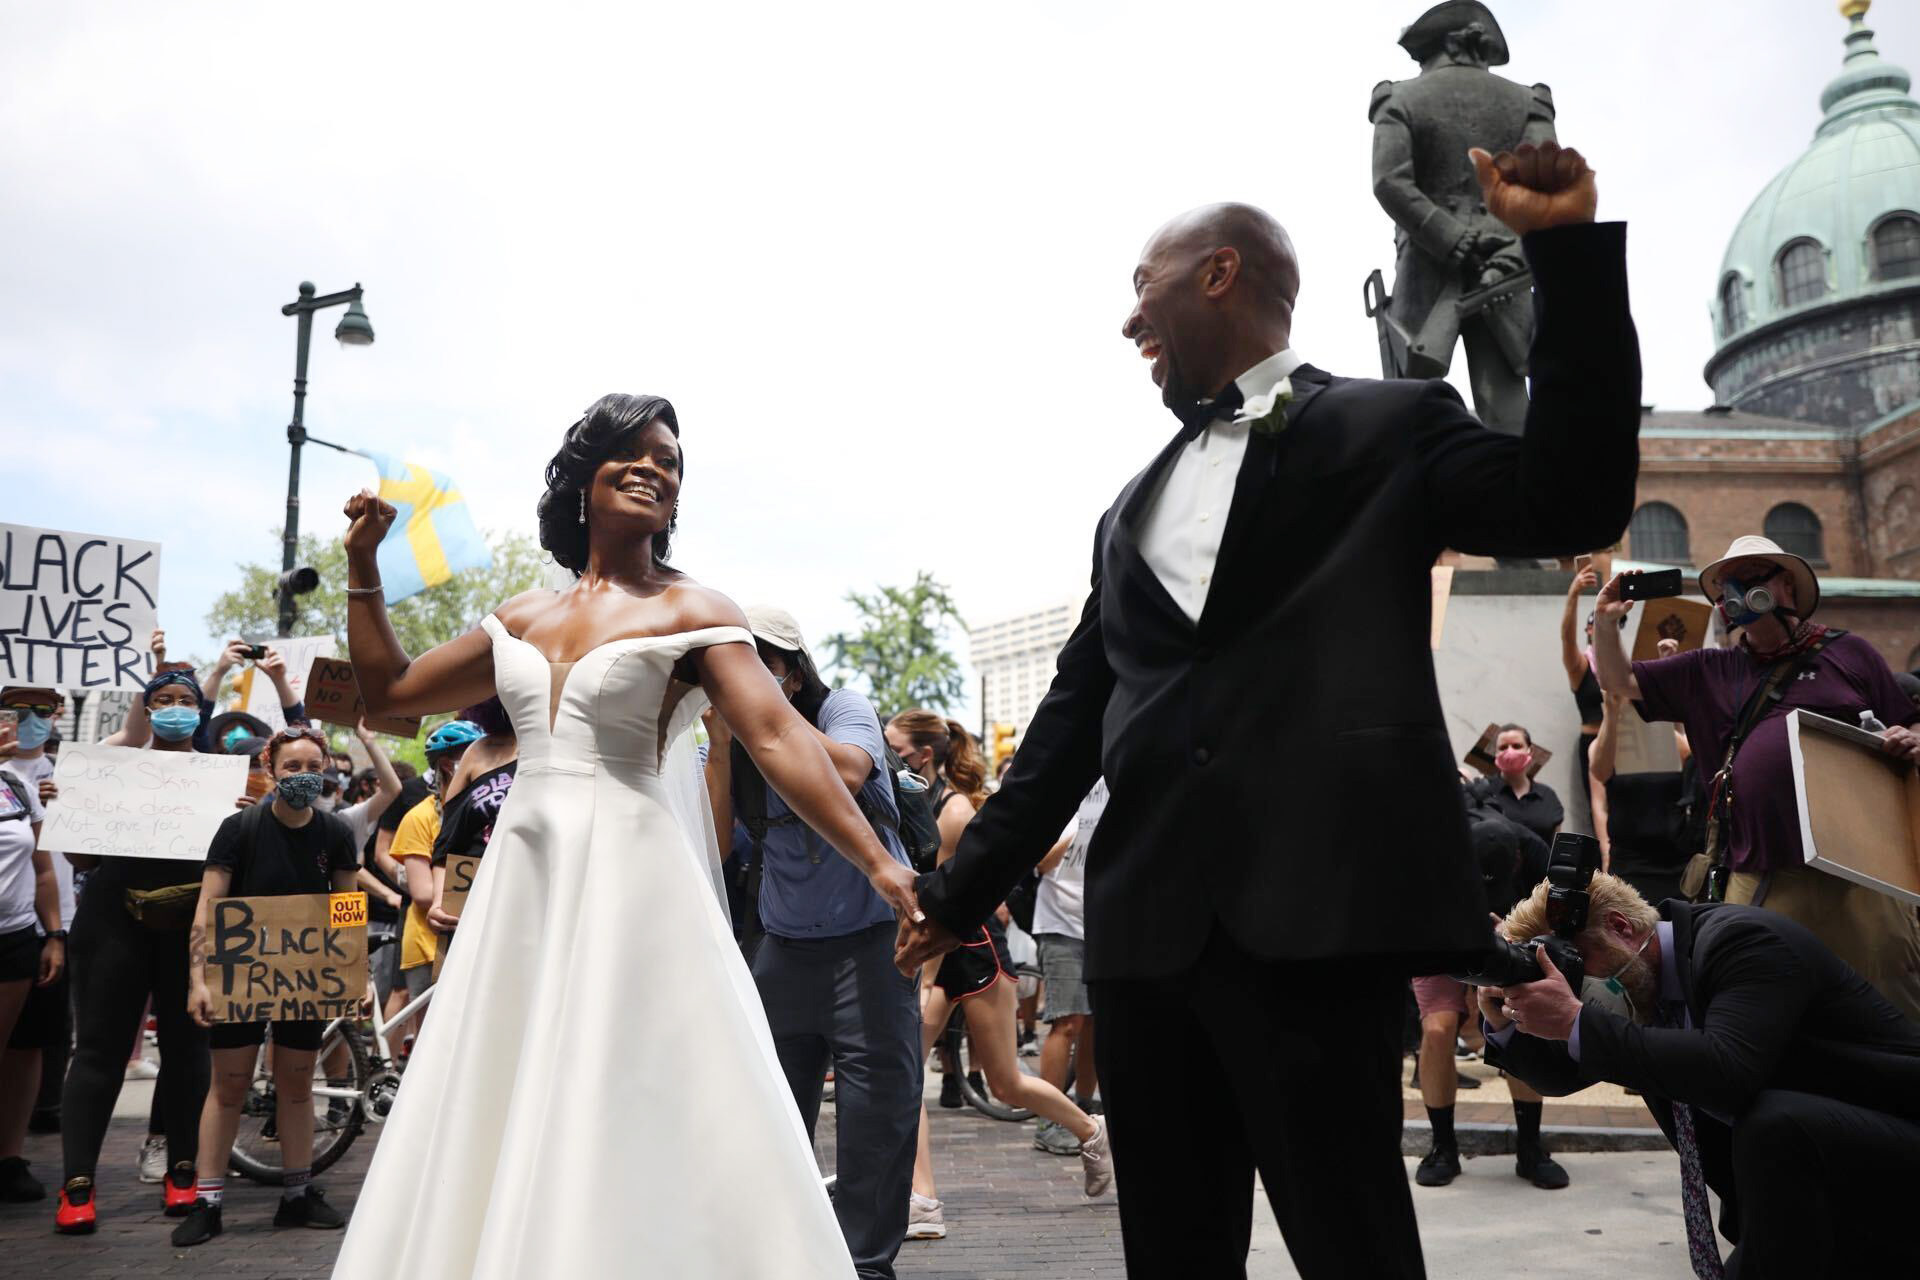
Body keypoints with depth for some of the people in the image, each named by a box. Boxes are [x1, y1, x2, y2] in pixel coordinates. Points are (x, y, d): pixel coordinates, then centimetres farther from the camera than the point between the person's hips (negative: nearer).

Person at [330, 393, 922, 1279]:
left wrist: (878, 864, -24)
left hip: (630, 882, -5)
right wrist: (363, 567, 17)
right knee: (503, 1132, 11)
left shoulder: (691, 611, -2)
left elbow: (778, 738, -14)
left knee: (633, 1124, -2)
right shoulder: (522, 619, 13)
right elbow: (389, 691, 22)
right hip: (522, 883, 6)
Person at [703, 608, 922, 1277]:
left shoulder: (844, 708, -7)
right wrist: (720, 738, -14)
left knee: (878, 1107, -6)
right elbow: (713, 837, -8)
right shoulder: (734, 743, 4)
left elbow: (846, 775, -29)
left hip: (870, 937, -4)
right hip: (783, 945, 4)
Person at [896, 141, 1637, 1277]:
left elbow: (1574, 506, -6)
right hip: (1144, 923, 6)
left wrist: (1567, 251, -11)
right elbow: (1077, 707, 23)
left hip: (1314, 911, -6)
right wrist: (970, 885, 21)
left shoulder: (1387, 426, 8)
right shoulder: (1134, 508, 23)